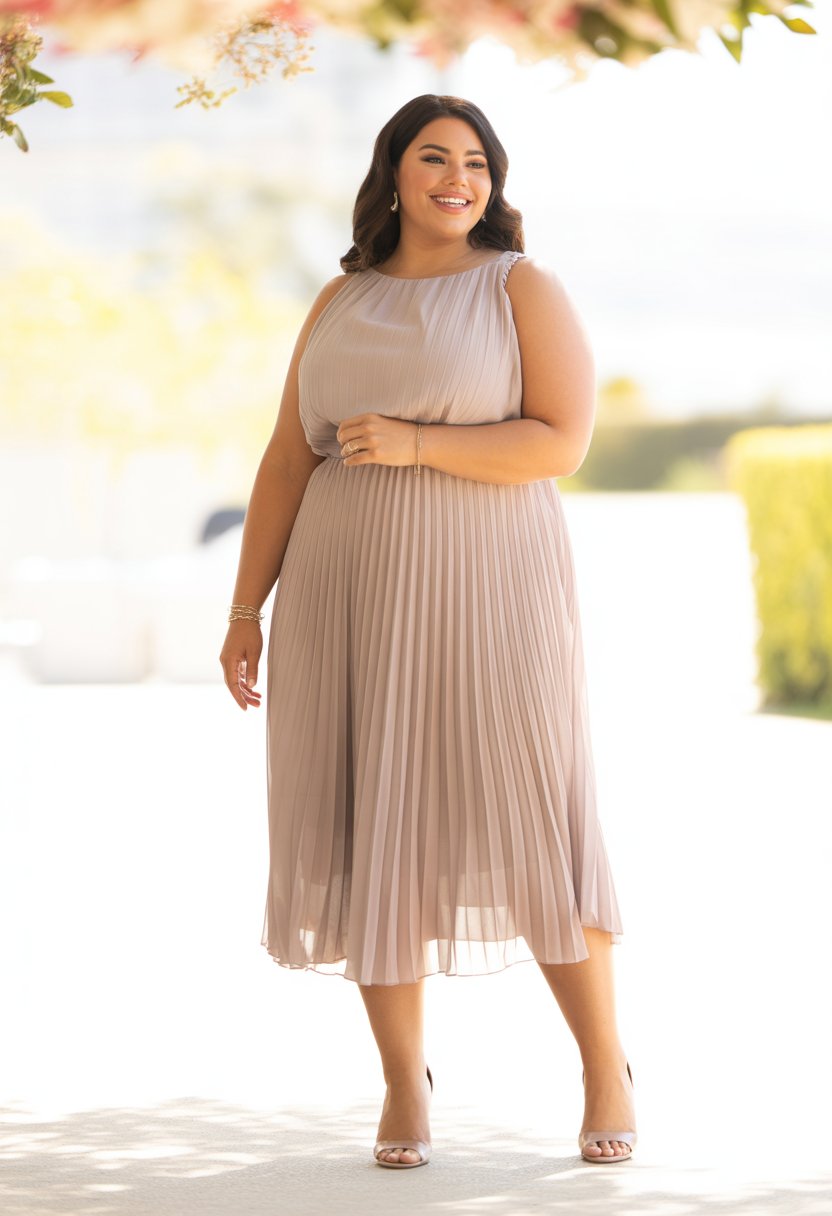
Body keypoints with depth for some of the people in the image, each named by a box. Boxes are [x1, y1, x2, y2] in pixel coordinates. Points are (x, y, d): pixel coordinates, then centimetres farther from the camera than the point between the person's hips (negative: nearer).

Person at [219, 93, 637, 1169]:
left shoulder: (525, 288, -1)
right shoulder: (342, 304, 11)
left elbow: (564, 443, -11)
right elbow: (287, 464, 10)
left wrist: (417, 444, -21)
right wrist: (245, 611, 4)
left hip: (485, 592, -3)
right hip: (352, 598, 3)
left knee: (531, 836, -7)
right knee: (373, 835, 0)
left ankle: (606, 1070, 8)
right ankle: (404, 1081, 12)